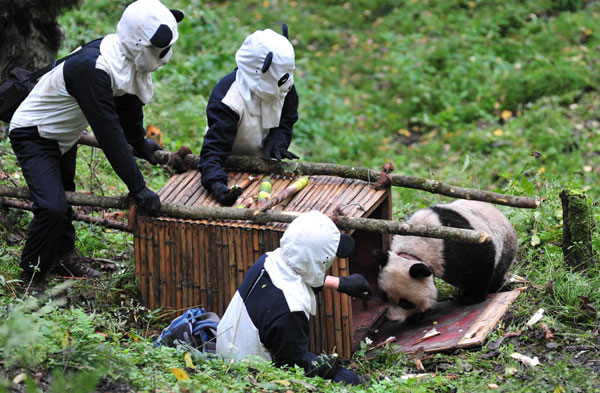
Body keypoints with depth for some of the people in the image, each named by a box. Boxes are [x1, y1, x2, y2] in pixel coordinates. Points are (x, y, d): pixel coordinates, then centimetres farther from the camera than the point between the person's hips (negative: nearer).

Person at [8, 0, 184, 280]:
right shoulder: (90, 68, -39)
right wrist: (138, 188, -33)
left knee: (64, 196, 24)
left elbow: (129, 104, 11)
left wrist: (139, 142, 27)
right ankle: (32, 278, -2)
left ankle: (63, 255, 43)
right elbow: (109, 133, -37)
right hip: (33, 135, -9)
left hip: (63, 134, 9)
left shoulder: (125, 57, -11)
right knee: (52, 207, -18)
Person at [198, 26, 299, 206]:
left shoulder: (284, 87, -12)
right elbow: (213, 149, -35)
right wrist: (217, 185, -53)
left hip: (263, 160, 5)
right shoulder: (228, 100, -31)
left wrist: (277, 141, -17)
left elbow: (287, 120, 6)